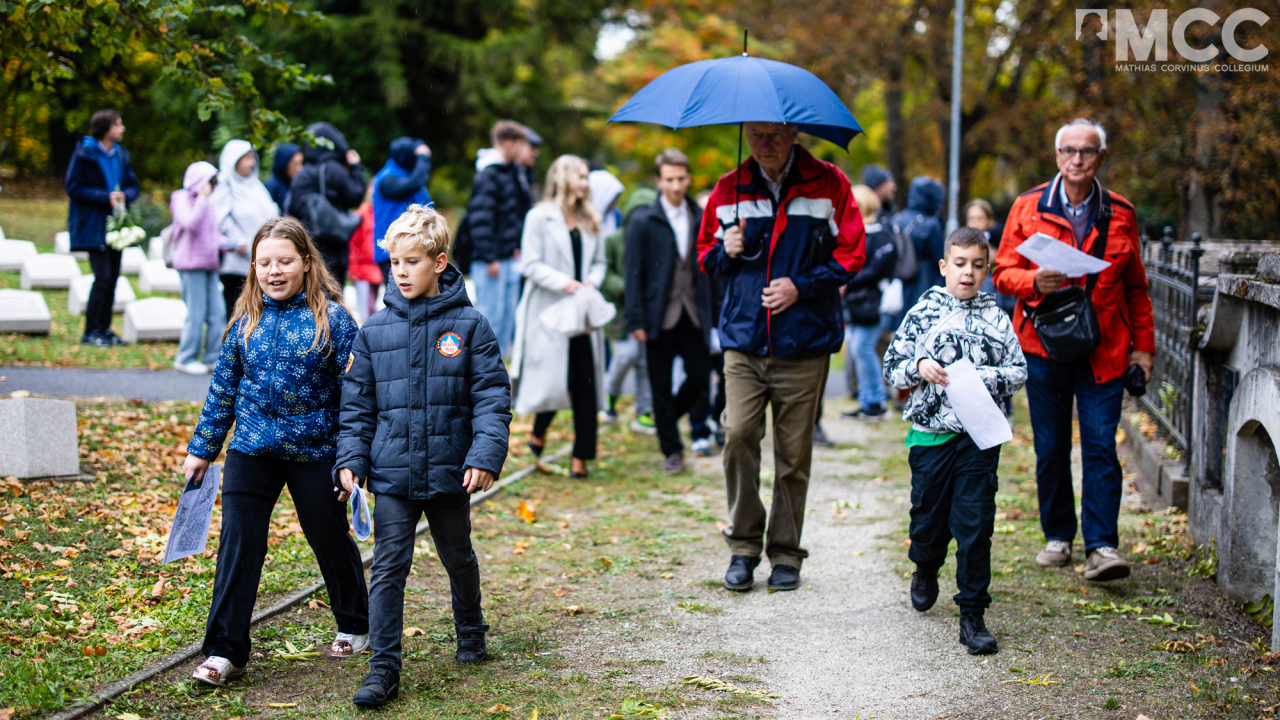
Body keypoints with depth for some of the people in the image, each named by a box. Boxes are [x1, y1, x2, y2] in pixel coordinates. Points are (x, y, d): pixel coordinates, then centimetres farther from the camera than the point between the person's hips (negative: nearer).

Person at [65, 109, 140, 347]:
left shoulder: (121, 155, 11)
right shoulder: (85, 154, -8)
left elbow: (133, 185, 16)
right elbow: (74, 188, -10)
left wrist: (124, 195, -8)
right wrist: (106, 197, -18)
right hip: (94, 226, -6)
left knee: (112, 277, 7)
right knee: (103, 277, -12)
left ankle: (104, 329, 16)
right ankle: (91, 332, -3)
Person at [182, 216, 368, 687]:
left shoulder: (332, 319, -8)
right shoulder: (246, 321, 2)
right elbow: (223, 389, 11)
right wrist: (202, 449, 13)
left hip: (315, 453, -2)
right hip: (251, 451, 3)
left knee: (331, 542, 13)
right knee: (237, 544, -5)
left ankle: (355, 625, 36)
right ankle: (225, 651, 1)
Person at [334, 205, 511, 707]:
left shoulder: (469, 326, -6)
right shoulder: (374, 331, 0)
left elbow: (492, 397, -6)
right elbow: (357, 404, 6)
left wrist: (485, 457, -15)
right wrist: (351, 460, -2)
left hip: (449, 472, 0)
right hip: (391, 473, 1)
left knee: (459, 558, 18)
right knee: (388, 567, -2)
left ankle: (470, 632, 42)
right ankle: (383, 668, 1)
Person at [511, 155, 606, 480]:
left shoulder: (590, 221, 13)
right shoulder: (540, 217, -3)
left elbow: (600, 261, 17)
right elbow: (531, 265, -8)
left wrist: (592, 281, -4)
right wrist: (563, 283, -19)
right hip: (549, 311, -5)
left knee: (585, 384, -2)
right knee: (553, 378, -7)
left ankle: (580, 458, 4)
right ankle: (538, 431, 24)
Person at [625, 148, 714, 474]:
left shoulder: (702, 219, 5)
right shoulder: (643, 221, -4)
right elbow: (634, 273, -5)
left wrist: (713, 311, 4)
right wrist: (636, 321, -9)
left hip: (693, 313, 3)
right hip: (660, 316, -3)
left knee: (701, 376, 1)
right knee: (662, 386, 4)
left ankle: (668, 419, 28)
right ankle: (671, 449, 15)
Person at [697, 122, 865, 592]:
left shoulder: (828, 184, 1)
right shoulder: (729, 190, 8)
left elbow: (851, 254, 3)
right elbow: (705, 252, 18)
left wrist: (801, 286, -9)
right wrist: (726, 252, -5)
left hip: (804, 343, -1)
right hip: (744, 341, 1)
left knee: (794, 451, 2)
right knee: (738, 434, -13)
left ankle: (785, 553, 15)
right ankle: (743, 545, 2)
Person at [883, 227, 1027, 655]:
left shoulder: (996, 319, 6)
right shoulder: (923, 313, 3)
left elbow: (1018, 371, 5)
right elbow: (892, 366, 5)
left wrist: (982, 378, -11)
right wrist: (918, 368, -15)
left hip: (980, 438, 0)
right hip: (931, 435, 0)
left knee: (976, 526, -5)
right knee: (929, 518, 12)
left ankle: (973, 616, 2)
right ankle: (926, 569, 46)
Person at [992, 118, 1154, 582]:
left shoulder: (1119, 214, 6)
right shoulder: (1028, 208, 3)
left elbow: (1135, 287, 13)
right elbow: (1004, 272, 3)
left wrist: (1143, 345, 9)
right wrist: (1035, 282, -18)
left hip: (1102, 349, 0)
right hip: (1044, 344, 0)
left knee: (1100, 445, -7)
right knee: (1050, 448, 7)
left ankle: (1102, 546, -6)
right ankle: (1058, 537, 21)